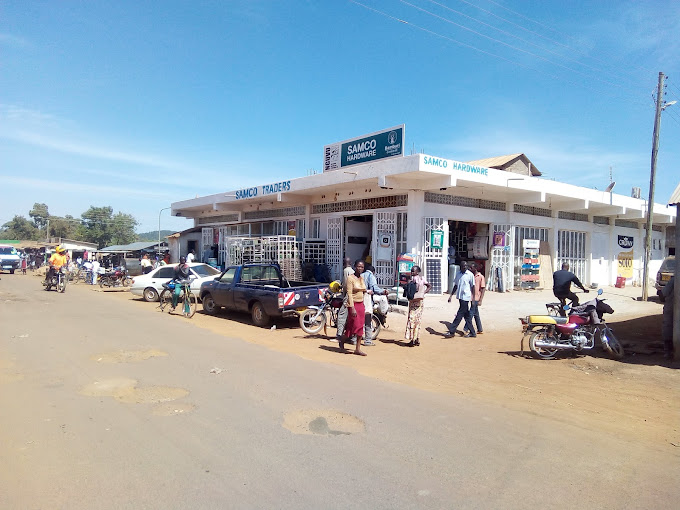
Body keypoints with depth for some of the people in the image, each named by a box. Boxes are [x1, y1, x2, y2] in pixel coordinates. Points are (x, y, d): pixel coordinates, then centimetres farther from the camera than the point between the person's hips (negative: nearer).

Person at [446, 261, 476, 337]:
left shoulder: (470, 275, -5)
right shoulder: (458, 274, 12)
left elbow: (473, 287, -5)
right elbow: (456, 286, 18)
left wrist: (473, 298, -10)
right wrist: (451, 295, 14)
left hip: (466, 297, -7)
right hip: (460, 297, 7)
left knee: (459, 315, -5)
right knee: (467, 316, 10)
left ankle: (452, 331, -1)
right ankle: (472, 333, 17)